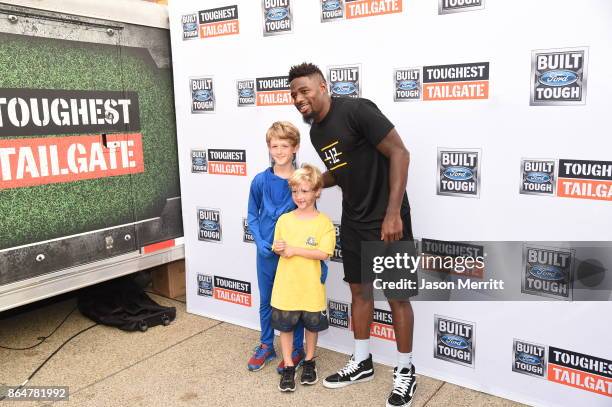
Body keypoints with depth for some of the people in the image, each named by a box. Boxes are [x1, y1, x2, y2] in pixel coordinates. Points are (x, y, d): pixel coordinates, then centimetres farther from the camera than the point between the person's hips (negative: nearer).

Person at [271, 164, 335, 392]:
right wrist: (279, 249, -16)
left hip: (311, 287, -1)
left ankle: (309, 362, 38)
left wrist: (294, 249, -19)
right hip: (286, 287, 2)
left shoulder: (324, 222, -9)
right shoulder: (284, 220, 0)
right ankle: (288, 367, 27)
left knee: (312, 325, 16)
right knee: (285, 326, 10)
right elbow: (278, 248, 7)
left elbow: (323, 253, -18)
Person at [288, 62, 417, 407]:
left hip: (387, 220, -8)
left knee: (397, 295, 3)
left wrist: (393, 214, -24)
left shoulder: (357, 110, -18)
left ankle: (406, 371, 21)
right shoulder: (316, 132, 7)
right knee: (360, 290, 15)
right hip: (353, 221, 8)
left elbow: (399, 153, -20)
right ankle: (362, 363, 32)